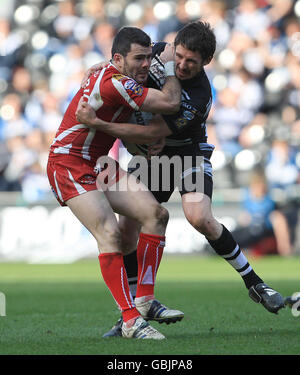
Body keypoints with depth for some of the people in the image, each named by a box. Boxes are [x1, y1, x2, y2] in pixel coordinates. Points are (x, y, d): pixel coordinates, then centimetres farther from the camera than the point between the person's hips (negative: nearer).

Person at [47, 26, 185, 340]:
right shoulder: (112, 84, -25)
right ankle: (130, 320, -25)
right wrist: (170, 65, -8)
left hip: (97, 164, 10)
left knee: (155, 213, -4)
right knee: (109, 234, -25)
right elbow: (170, 102, -24)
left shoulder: (114, 76, 7)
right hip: (69, 165, -10)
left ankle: (144, 300, -1)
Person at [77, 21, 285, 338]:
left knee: (200, 218, -31)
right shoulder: (162, 52, -12)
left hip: (189, 154, -6)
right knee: (126, 233, -5)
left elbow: (152, 132, -35)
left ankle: (253, 283, -12)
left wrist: (98, 123, -40)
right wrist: (103, 68, -9)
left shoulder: (198, 100, -32)